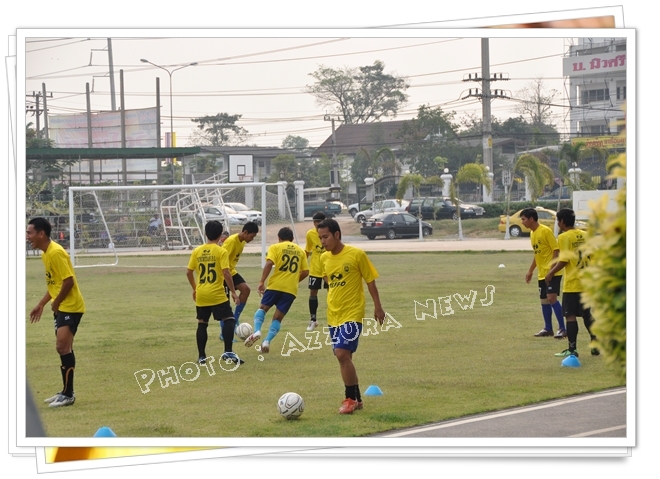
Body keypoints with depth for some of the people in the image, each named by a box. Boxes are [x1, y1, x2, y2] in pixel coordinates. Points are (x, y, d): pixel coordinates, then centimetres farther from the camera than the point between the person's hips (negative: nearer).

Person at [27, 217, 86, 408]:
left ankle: (68, 394, -9)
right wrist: (41, 304, 18)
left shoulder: (56, 253, -20)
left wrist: (56, 303, -13)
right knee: (63, 347, 14)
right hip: (61, 306, 10)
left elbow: (68, 281, -24)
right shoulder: (46, 254, 11)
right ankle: (66, 392, 21)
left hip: (70, 306, -10)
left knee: (63, 346, -13)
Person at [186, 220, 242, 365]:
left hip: (201, 295, 5)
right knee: (229, 319, 2)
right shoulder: (221, 251, -8)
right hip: (217, 295, -5)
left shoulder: (196, 251, 4)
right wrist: (233, 292, -6)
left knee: (202, 324, 12)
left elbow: (189, 272, 8)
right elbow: (226, 273, -15)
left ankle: (201, 357, 14)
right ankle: (228, 352, -10)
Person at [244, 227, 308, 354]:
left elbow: (269, 263, -12)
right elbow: (305, 272, 11)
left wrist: (262, 282, -12)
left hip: (275, 285, -2)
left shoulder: (275, 247, 3)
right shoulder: (300, 251, 14)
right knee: (278, 317, 10)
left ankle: (257, 331, -10)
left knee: (263, 308, 15)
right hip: (291, 289, 2)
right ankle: (267, 341, -8)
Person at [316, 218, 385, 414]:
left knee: (342, 354, -18)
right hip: (333, 315, 6)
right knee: (344, 357, 10)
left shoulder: (357, 255, -11)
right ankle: (356, 399, 22)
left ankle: (350, 399, -6)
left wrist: (377, 307, 0)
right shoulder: (324, 258, 5)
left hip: (352, 314, -6)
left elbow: (370, 280, -3)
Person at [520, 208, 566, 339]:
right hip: (542, 273, 9)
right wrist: (530, 271, 23)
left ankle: (562, 329, -13)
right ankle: (548, 329, 21)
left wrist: (552, 267, -24)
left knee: (552, 298, -16)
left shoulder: (545, 231, -14)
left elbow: (556, 249, -16)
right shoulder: (532, 233, 12)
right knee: (544, 300, 11)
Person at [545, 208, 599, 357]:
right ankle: (596, 346, 16)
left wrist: (550, 273, -5)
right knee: (587, 315, 16)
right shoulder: (585, 235, 9)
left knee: (570, 315, -2)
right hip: (586, 283, 7)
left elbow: (564, 260, -16)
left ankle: (572, 349, -2)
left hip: (572, 284, -7)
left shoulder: (564, 237, -11)